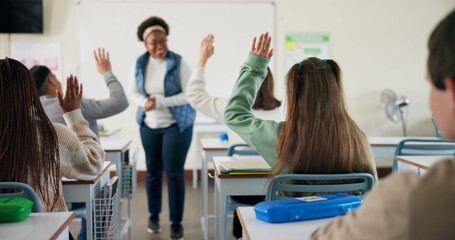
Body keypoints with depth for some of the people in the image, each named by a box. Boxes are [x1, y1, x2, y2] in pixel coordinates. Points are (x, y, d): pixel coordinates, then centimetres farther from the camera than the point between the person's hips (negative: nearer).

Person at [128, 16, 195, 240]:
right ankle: (153, 215, 31)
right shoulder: (139, 63, -2)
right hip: (149, 124, 4)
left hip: (177, 124, -4)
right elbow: (132, 92, 4)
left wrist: (160, 102, -24)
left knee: (174, 172, -5)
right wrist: (144, 102, -18)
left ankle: (176, 222, 6)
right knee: (153, 170, 13)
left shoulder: (179, 62, -14)